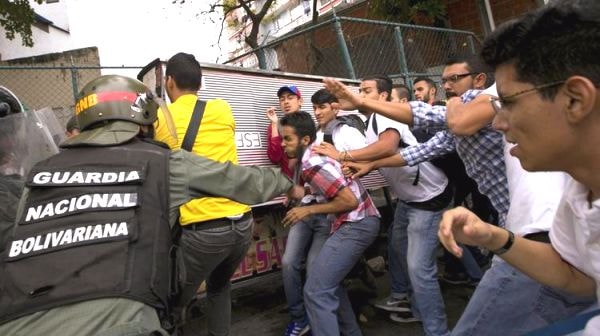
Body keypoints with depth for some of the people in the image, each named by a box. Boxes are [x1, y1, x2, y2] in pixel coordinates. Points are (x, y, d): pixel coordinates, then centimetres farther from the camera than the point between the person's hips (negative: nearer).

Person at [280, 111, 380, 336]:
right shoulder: (316, 153, 12)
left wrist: (309, 210, -12)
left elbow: (349, 201, -22)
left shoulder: (313, 164, -18)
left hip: (356, 225, -10)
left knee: (316, 291, -10)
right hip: (358, 222, 10)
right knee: (328, 282, 22)